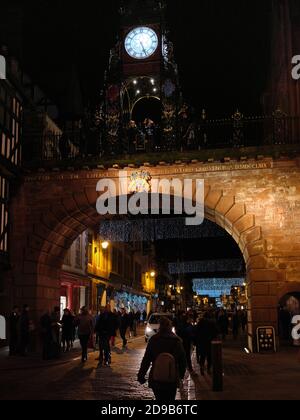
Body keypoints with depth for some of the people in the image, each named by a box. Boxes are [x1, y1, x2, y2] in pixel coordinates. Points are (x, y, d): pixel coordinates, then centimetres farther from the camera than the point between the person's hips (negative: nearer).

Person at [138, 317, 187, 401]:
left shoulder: (153, 340, -9)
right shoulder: (177, 341, -7)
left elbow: (146, 360, -7)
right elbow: (183, 360, -1)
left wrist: (141, 375, 2)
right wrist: (181, 374, 13)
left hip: (156, 380, 0)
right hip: (172, 380, 1)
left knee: (159, 398, 16)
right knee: (170, 399, 15)